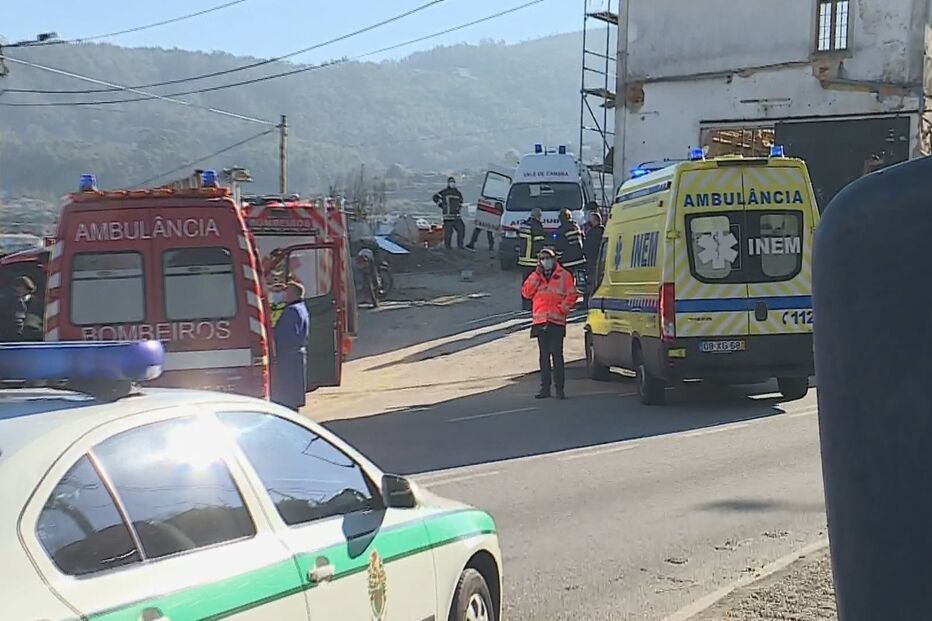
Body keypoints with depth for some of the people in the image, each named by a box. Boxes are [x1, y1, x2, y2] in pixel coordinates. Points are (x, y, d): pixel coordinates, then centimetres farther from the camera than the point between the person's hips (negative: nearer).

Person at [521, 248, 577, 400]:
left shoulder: (564, 276, 4)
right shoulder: (535, 276, 14)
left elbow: (571, 296, 0)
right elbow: (526, 293, 0)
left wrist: (560, 310, -11)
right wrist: (537, 275, -5)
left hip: (556, 321, -4)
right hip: (540, 322, 4)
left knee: (557, 354, -8)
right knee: (544, 356, 8)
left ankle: (560, 388, -4)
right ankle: (545, 388, 11)